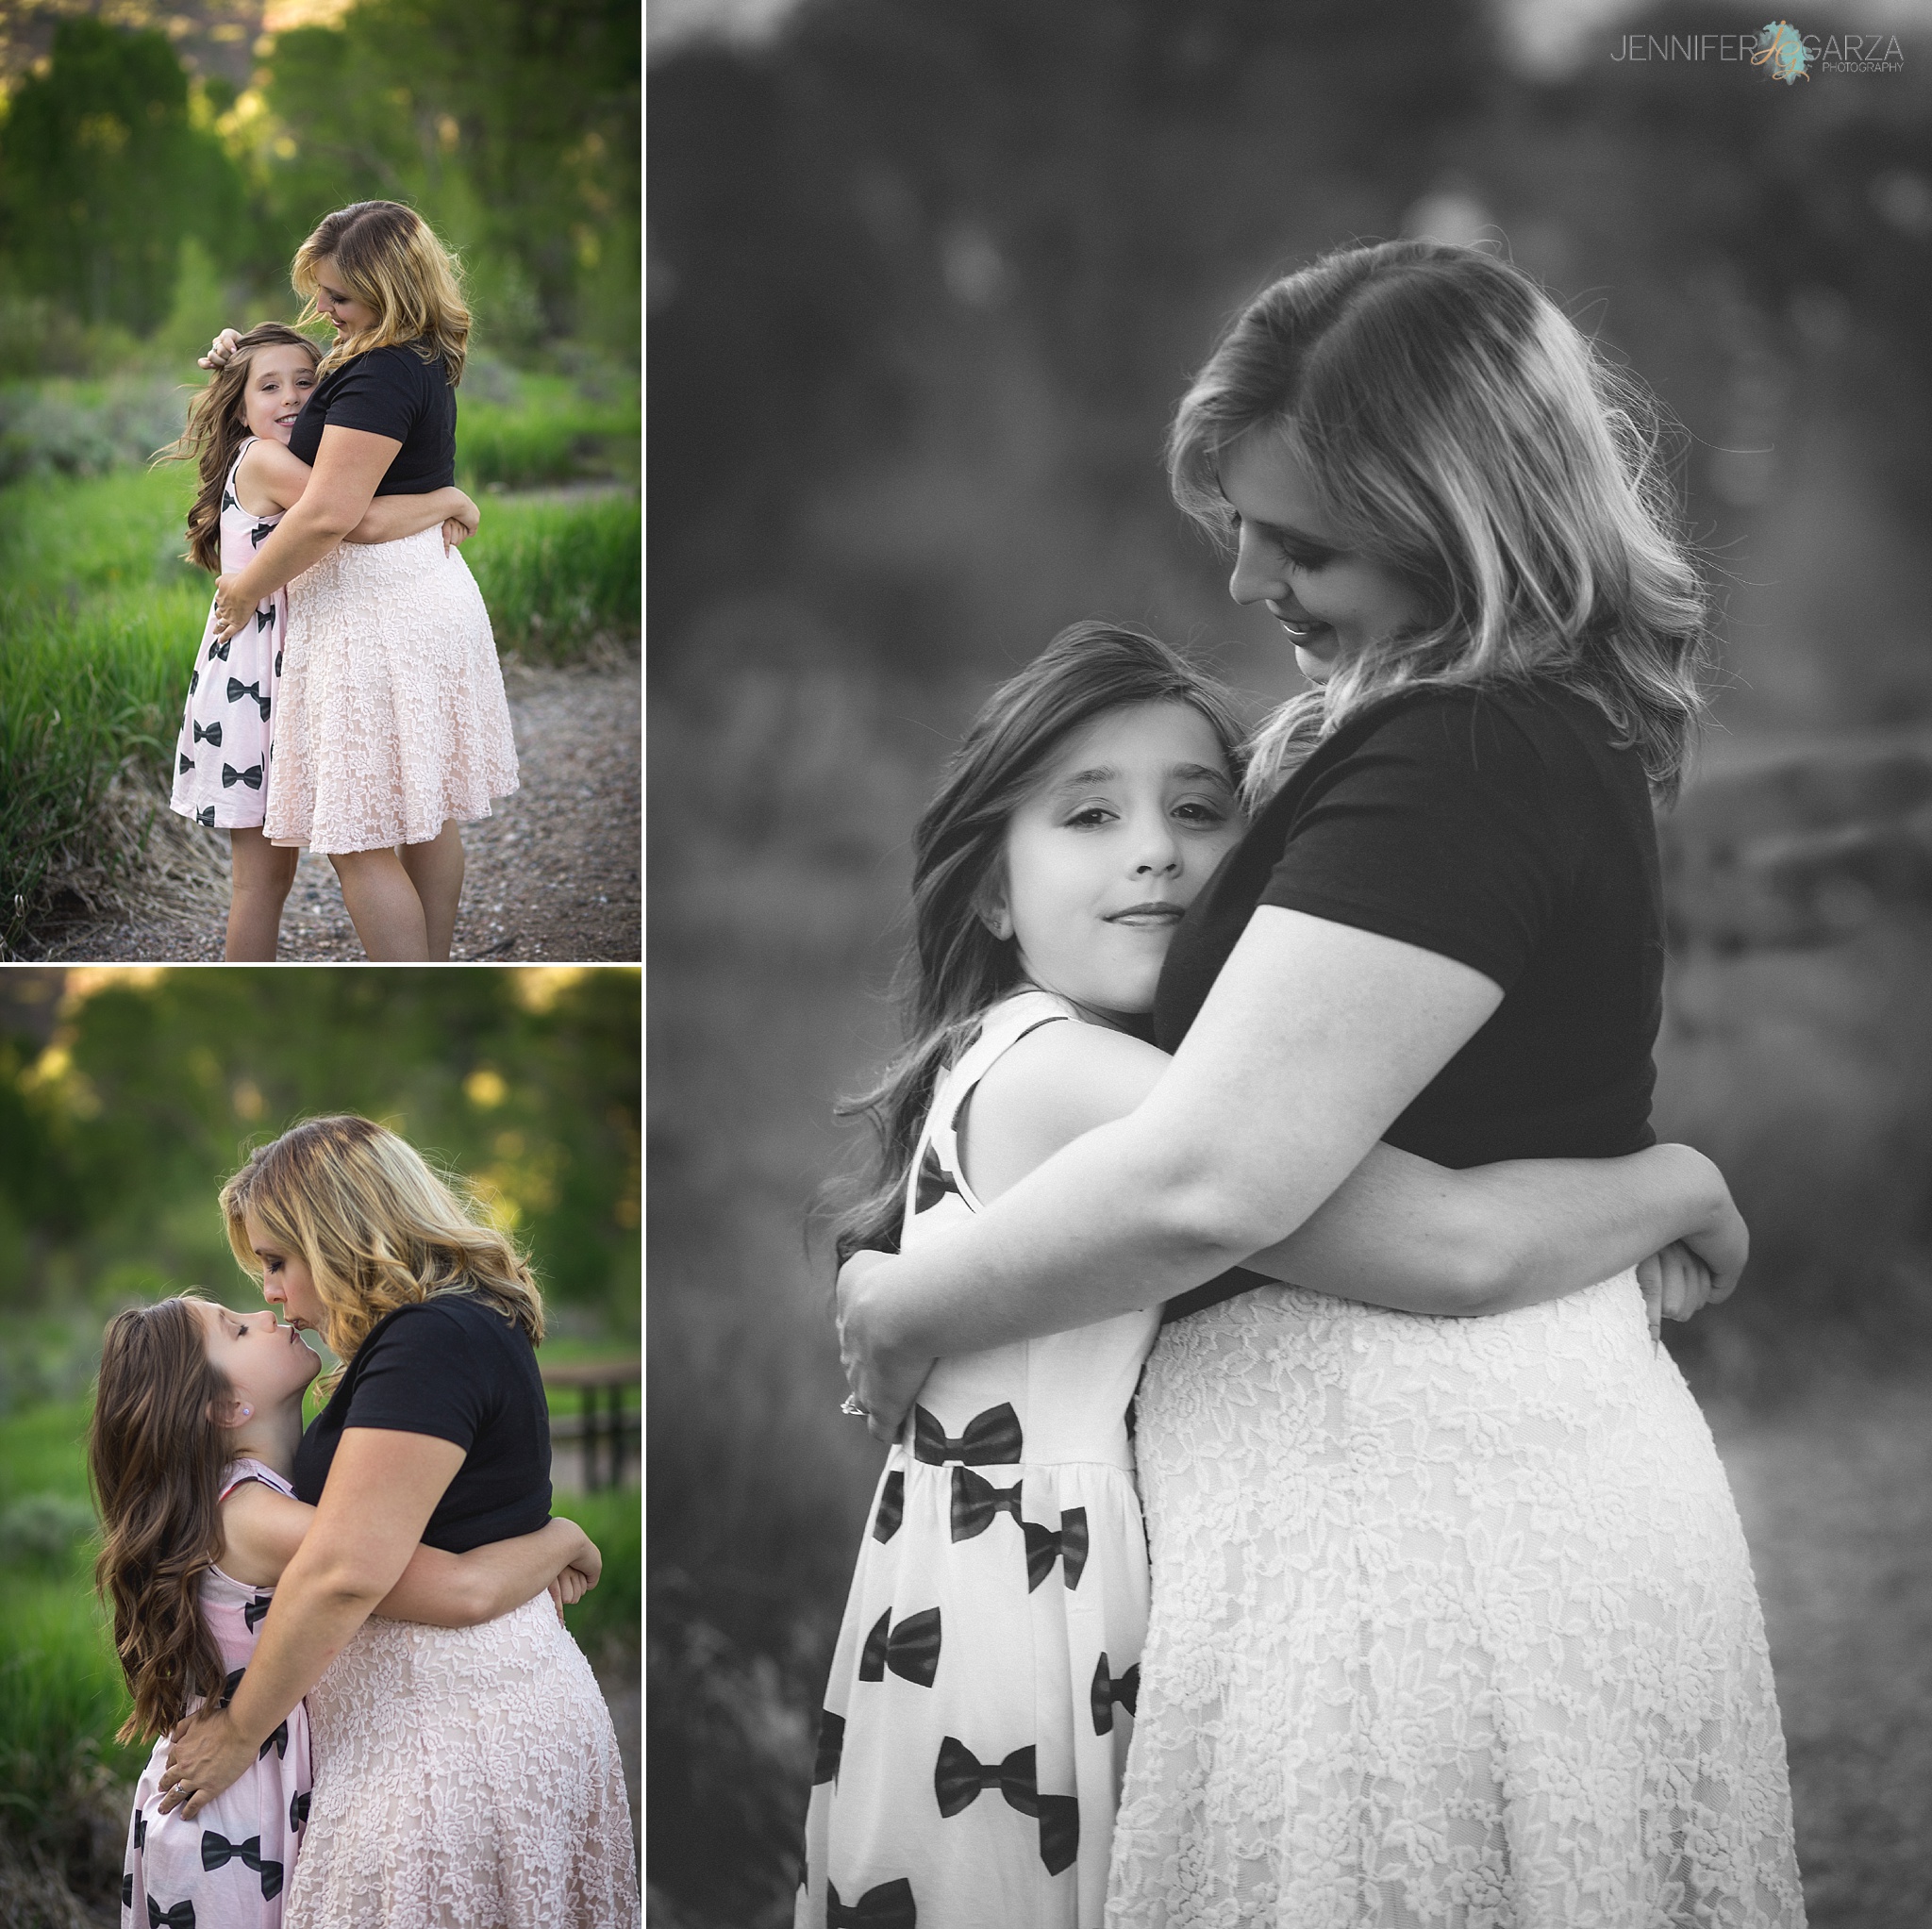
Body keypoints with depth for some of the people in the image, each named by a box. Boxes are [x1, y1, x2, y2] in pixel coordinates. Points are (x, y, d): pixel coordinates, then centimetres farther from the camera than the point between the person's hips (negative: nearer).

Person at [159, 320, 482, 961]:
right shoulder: (263, 459, -15)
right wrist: (451, 500, -16)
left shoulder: (296, 467, 15)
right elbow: (360, 521, -29)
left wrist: (438, 513, -10)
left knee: (274, 865, 15)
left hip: (288, 672, 9)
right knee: (262, 873, -3)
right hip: (251, 679, -9)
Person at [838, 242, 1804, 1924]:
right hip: (1555, 1468, 10)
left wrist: (901, 1311, -11)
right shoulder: (1557, 732, 13)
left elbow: (1208, 1185, -26)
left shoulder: (1457, 769, -20)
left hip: (1411, 1506, -10)